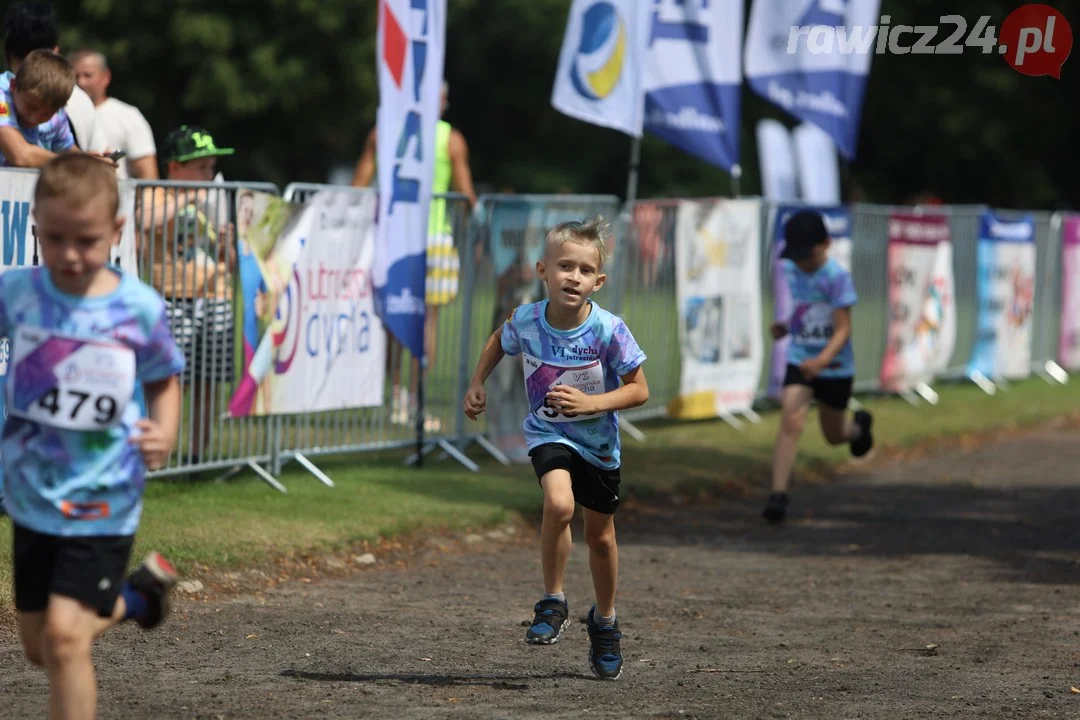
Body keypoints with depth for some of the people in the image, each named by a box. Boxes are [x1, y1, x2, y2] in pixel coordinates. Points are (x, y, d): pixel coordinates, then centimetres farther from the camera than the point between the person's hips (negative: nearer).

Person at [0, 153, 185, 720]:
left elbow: (164, 381, 3)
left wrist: (164, 434, -17)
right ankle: (134, 597, 46)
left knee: (64, 635, -17)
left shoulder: (138, 308, -12)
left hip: (101, 501, -4)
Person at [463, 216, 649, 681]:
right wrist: (477, 383, -4)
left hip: (598, 440, 0)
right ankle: (553, 603, -11)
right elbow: (498, 341, 8)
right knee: (559, 504, -30)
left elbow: (639, 390, -16)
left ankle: (604, 621, 41)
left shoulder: (608, 331, -24)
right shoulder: (525, 321, -18)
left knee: (600, 536, 15)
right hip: (548, 433, 0)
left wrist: (591, 403, -30)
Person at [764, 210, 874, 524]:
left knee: (833, 435, 16)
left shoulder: (837, 277, -20)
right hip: (799, 361, 3)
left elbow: (843, 329, -24)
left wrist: (822, 360, -39)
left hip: (834, 366, -3)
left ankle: (859, 427, 53)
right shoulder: (790, 271, -1)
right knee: (790, 423, -19)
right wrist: (784, 327, -2)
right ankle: (778, 495, -22)